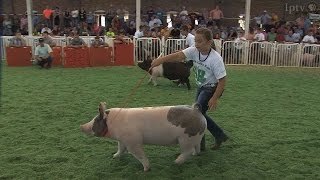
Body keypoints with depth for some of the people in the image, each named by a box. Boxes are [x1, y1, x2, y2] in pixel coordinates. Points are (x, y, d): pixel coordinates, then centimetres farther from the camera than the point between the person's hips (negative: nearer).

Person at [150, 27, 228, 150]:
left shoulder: (215, 59, -27)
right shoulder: (194, 51, -13)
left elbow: (222, 80, -23)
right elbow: (179, 55, -27)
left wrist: (214, 98, -25)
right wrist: (161, 59, -43)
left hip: (212, 88, -7)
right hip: (201, 87, 7)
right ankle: (220, 136, 31)